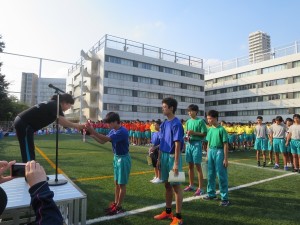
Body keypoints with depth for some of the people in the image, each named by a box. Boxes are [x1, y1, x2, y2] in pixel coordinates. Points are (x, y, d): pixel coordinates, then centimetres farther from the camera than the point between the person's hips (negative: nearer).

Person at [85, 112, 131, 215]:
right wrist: (92, 135, -10)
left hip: (123, 159, -9)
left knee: (122, 184, 4)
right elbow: (102, 141, 4)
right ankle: (115, 203, 30)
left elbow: (106, 139, -34)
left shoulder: (122, 131, -25)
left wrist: (92, 131, -36)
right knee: (116, 183, 17)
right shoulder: (113, 131, 3)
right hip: (116, 158, 9)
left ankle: (119, 207, 17)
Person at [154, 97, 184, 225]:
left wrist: (176, 163, -20)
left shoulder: (176, 124, -15)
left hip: (173, 157, -8)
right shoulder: (164, 124, 9)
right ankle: (168, 211, 33)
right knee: (167, 185, 17)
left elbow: (177, 145, -18)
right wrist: (159, 158, 13)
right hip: (164, 156, 8)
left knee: (176, 186, 3)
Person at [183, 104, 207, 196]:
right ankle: (191, 185, 25)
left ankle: (200, 188, 6)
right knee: (190, 165, 13)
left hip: (197, 144, -6)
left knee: (198, 166, -2)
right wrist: (187, 136, -3)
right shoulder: (188, 122, 12)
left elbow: (204, 134, -9)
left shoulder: (200, 121, -6)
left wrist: (194, 132, -17)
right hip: (189, 144, 6)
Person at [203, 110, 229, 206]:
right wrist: (207, 155, 14)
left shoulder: (221, 129, -12)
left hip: (219, 152, -6)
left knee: (221, 176, 0)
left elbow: (225, 145, -12)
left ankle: (224, 198, 11)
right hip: (211, 152, 7)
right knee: (210, 174, 14)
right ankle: (211, 194, 29)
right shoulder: (210, 129, 7)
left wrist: (226, 159, -13)